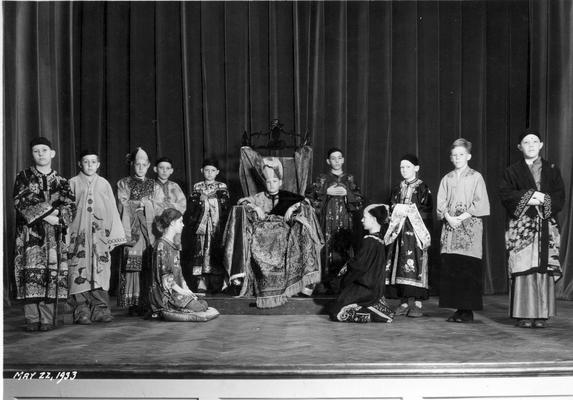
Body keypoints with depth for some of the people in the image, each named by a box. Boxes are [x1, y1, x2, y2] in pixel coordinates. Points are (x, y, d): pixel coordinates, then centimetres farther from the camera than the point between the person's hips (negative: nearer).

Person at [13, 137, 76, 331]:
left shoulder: (61, 182, 16)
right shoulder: (23, 177, 11)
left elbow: (70, 207, 7)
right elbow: (21, 202, -3)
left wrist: (56, 216, -13)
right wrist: (46, 215, -12)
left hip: (54, 235, 2)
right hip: (30, 233, -1)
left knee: (53, 275, -5)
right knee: (31, 274, -9)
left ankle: (48, 320, -1)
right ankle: (32, 320, -4)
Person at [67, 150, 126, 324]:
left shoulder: (104, 184, 12)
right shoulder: (73, 183, 7)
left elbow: (112, 210, 11)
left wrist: (113, 236, 5)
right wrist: (66, 235, -2)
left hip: (100, 233, 2)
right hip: (79, 233, -2)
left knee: (101, 270, -2)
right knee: (80, 270, -7)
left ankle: (100, 309, 2)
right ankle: (81, 310, -5)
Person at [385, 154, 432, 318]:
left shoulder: (422, 188, 1)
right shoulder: (397, 189, 17)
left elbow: (427, 211, -5)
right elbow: (391, 208, 18)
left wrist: (409, 212, -13)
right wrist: (396, 212, 1)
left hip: (416, 232, -5)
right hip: (399, 231, 5)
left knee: (416, 264, -9)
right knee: (400, 264, 1)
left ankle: (417, 303, -5)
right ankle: (404, 302, 7)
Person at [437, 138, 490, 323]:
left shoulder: (476, 177, 5)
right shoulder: (447, 179, 15)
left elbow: (480, 203, -2)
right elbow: (440, 203, 8)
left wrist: (463, 217, -11)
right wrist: (448, 217, -9)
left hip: (470, 226, -4)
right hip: (450, 225, 4)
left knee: (469, 270, -7)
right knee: (450, 269, -1)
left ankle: (468, 310, -3)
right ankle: (458, 308, 6)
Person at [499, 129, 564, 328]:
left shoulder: (551, 170, 16)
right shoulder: (512, 171, 12)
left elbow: (560, 196, 6)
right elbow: (505, 194, -2)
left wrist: (544, 199, -12)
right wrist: (527, 197, -13)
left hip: (546, 225, 2)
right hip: (521, 225, -1)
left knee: (544, 269, -4)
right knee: (523, 269, -8)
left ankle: (541, 315, 1)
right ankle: (524, 315, -5)